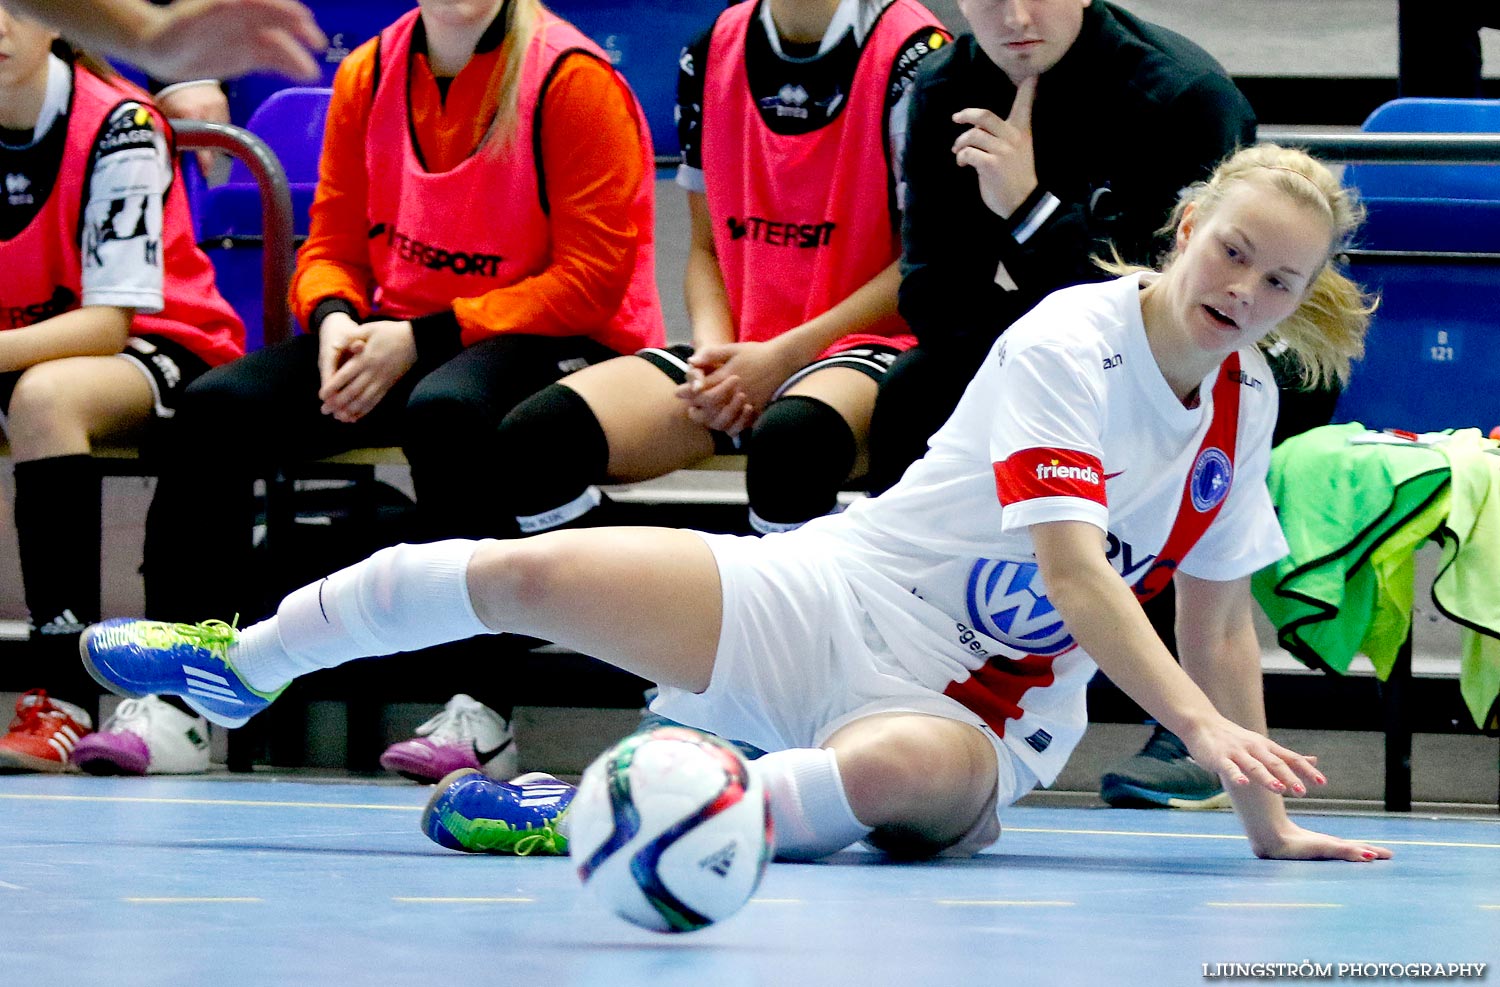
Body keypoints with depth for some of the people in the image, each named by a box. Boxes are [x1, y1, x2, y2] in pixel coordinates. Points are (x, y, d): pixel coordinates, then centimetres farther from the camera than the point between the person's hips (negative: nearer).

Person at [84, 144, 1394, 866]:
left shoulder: (1245, 409, 2)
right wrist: (1199, 721, -34)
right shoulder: (1068, 341, -14)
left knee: (912, 771, -41)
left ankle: (598, 813, -28)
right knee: (527, 573, -11)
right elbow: (1073, 569, -24)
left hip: (973, 713, 2)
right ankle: (243, 662, 17)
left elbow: (1219, 623, 11)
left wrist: (1267, 820, 5)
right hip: (835, 605, -2)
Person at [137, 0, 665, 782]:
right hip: (397, 341, 6)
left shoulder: (572, 78, -11)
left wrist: (421, 339, -18)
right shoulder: (369, 74, 7)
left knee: (443, 408, -39)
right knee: (216, 406, -15)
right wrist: (335, 320, -12)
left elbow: (590, 278, -14)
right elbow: (332, 246, 13)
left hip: (552, 341, -6)